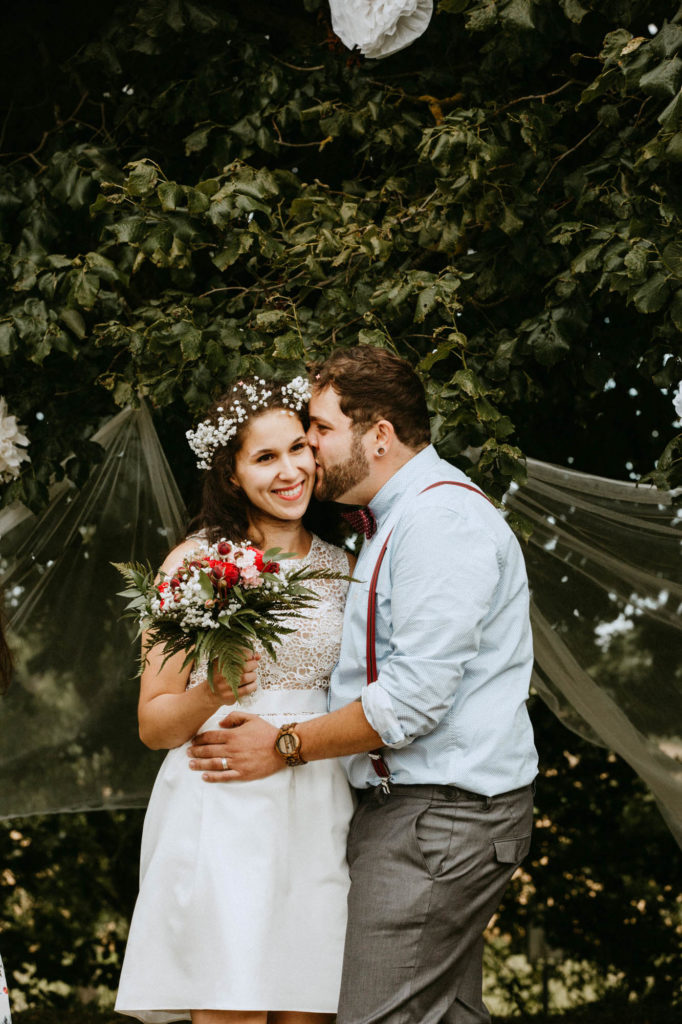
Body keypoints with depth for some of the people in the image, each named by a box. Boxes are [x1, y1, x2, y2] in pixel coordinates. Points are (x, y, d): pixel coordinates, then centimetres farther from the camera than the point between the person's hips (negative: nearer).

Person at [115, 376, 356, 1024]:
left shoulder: (340, 568, 13)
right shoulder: (196, 562, 1)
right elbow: (153, 723, 1)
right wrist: (210, 696, -18)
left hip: (317, 817, 4)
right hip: (223, 816, -4)